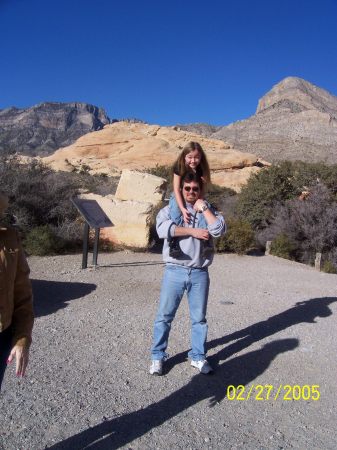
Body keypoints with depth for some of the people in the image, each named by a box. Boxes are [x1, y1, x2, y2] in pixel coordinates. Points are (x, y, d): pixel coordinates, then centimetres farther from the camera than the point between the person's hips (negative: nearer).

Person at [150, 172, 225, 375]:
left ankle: (198, 356, 28)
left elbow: (219, 230, -10)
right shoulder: (170, 210, 2)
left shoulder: (209, 211, 9)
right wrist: (193, 231, -15)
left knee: (199, 318, 13)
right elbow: (163, 229, -18)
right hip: (175, 271, -2)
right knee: (165, 315, 6)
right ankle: (158, 356, 21)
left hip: (200, 273, 2)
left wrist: (204, 208, -8)